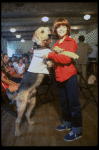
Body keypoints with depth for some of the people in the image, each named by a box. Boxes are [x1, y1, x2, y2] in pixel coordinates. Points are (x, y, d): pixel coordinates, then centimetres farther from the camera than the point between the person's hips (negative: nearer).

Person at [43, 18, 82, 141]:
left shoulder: (71, 42, -6)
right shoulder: (55, 45, 14)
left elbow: (67, 58, -20)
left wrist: (50, 55, -18)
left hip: (69, 76, -7)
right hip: (59, 76, 8)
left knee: (73, 103, -1)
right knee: (64, 102, 18)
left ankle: (77, 130, 11)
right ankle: (67, 123, 36)